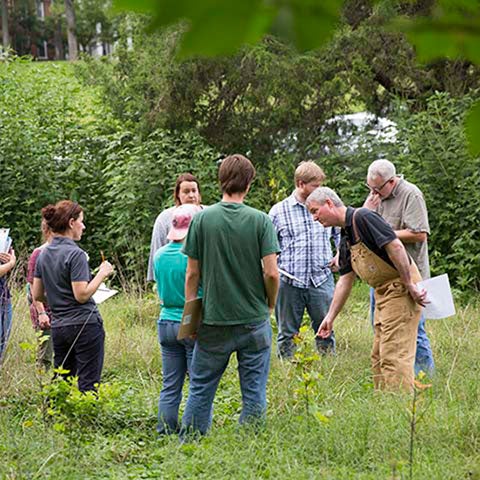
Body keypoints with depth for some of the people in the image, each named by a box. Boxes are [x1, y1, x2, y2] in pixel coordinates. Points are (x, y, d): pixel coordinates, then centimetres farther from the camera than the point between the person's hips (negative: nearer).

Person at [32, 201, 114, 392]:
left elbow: (37, 295, 11)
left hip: (58, 326, 7)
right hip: (85, 324, -7)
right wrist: (102, 274, -8)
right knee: (88, 384, -3)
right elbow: (82, 295, -18)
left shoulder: (43, 255, 8)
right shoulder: (75, 254, -14)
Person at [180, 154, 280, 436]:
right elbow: (271, 273, -10)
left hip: (214, 320, 1)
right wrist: (270, 306, 7)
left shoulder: (202, 219, -4)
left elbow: (192, 272, -1)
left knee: (201, 388, 11)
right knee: (254, 392, 7)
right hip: (254, 319, -1)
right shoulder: (261, 221, -7)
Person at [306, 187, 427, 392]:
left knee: (394, 355, -12)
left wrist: (410, 286, -22)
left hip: (400, 289, -10)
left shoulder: (363, 217, -15)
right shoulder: (345, 239, 14)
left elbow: (395, 246, -23)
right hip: (383, 293, 10)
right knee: (378, 357, 13)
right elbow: (345, 280, 18)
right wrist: (330, 317, 15)